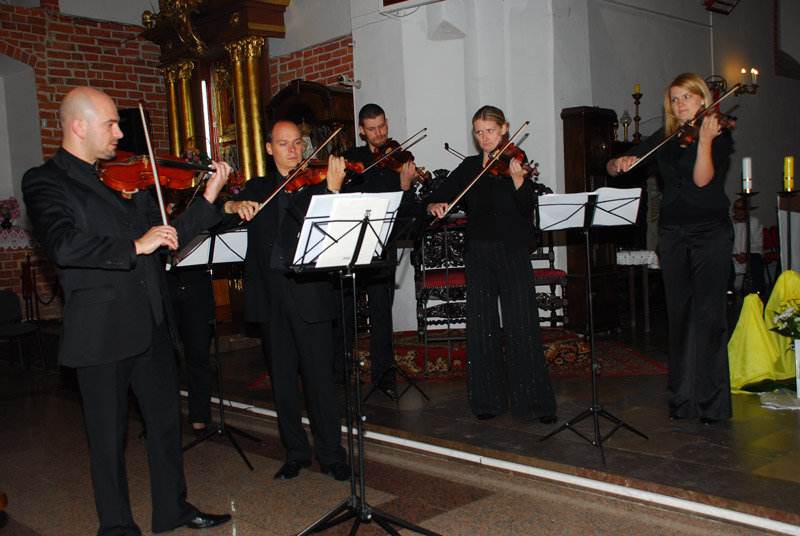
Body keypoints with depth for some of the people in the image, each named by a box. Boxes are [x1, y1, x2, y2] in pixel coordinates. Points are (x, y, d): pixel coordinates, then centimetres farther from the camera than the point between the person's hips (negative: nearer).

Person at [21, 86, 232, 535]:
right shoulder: (44, 181, -6)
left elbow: (169, 236, 15)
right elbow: (63, 245, -24)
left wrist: (210, 199, 6)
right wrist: (135, 246, -25)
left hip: (153, 324, 6)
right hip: (102, 332, -6)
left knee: (167, 419, 16)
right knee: (109, 435, 8)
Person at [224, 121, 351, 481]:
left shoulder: (316, 182, 6)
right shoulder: (257, 188, 16)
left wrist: (332, 189, -25)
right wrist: (234, 205, -16)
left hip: (309, 292, -3)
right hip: (270, 295, 3)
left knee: (319, 375, -2)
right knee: (282, 377, 9)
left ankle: (331, 455, 11)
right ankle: (296, 453, 23)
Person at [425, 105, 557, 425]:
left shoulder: (515, 162, -1)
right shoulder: (469, 167, 11)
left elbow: (528, 208, -12)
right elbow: (437, 196, 9)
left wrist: (518, 181, -30)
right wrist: (434, 206, -13)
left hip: (513, 253, -4)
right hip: (478, 254, 4)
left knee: (522, 326, -6)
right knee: (482, 327, 6)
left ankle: (535, 401, 3)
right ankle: (489, 399, 17)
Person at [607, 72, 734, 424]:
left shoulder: (718, 134, 0)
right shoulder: (664, 138, 11)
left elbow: (702, 179, -16)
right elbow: (613, 168, 9)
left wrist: (705, 139, -27)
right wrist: (619, 164, -13)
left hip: (710, 231, -4)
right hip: (672, 233, 4)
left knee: (708, 313, -9)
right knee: (679, 314, 6)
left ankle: (712, 400, -3)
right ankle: (683, 396, 14)